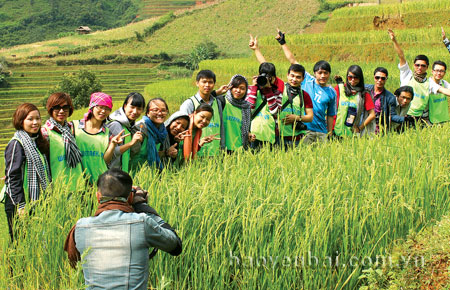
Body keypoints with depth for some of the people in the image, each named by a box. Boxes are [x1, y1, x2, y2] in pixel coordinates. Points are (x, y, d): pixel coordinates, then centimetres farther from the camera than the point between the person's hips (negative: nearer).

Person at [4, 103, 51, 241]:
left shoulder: (39, 142, 12)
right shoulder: (16, 144, -11)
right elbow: (12, 177, -15)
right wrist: (20, 206, -18)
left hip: (38, 202, 7)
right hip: (20, 205, -7)